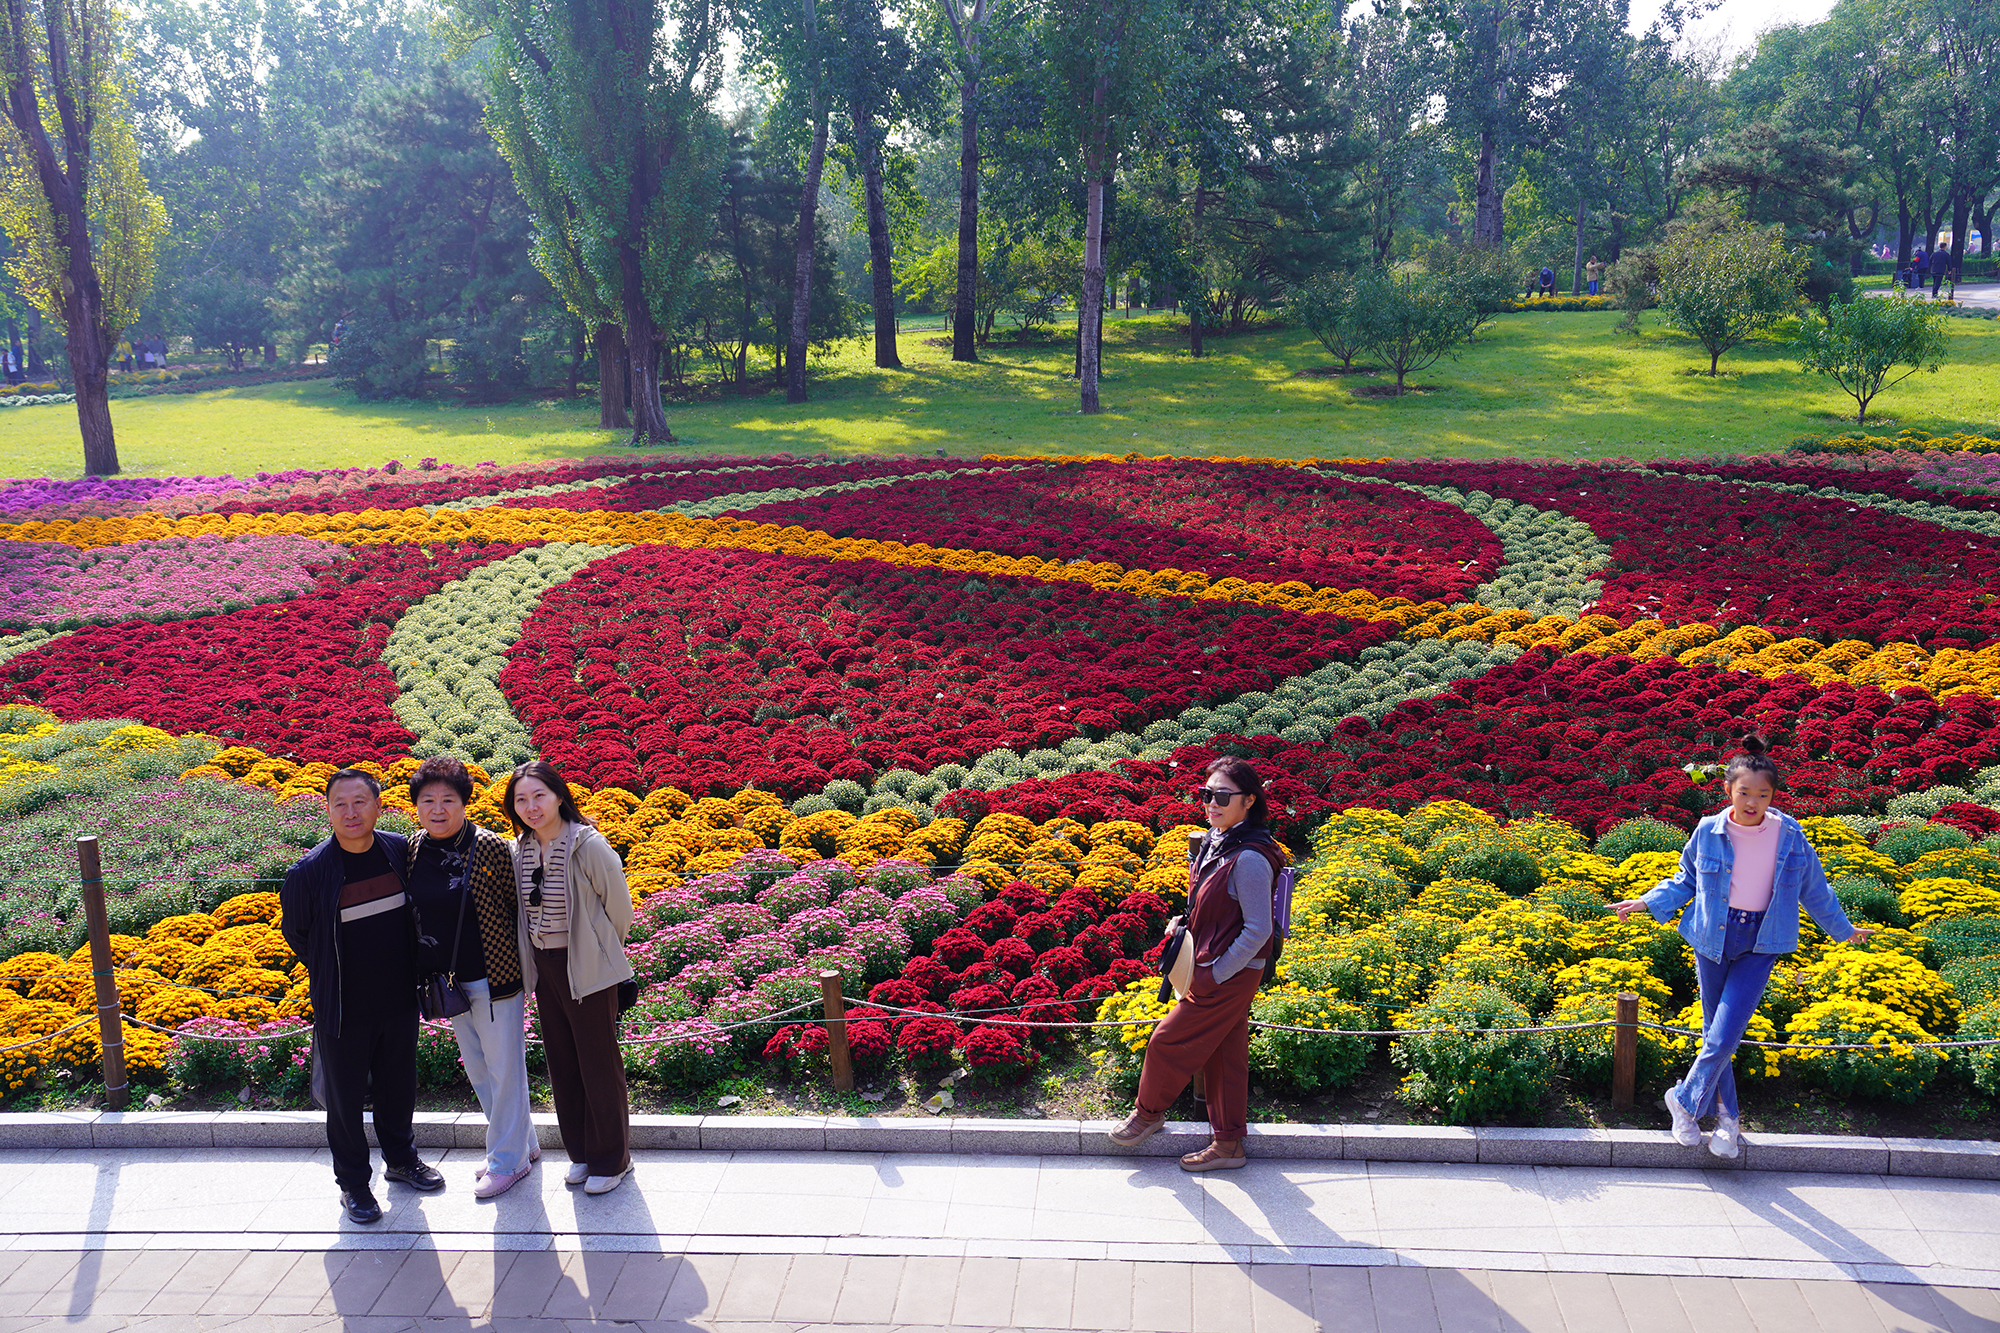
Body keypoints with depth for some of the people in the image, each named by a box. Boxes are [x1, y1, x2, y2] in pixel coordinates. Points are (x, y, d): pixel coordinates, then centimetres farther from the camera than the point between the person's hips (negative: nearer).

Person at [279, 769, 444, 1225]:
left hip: (399, 1001, 3)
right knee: (345, 1098, 10)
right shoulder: (310, 871, -17)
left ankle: (401, 1159, 41)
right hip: (343, 1011, -3)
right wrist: (331, 974, 5)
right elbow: (294, 932, 0)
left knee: (398, 1085, 20)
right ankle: (353, 1183, 29)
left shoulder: (401, 851, -8)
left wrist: (407, 973, 10)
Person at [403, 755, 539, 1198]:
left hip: (494, 979, -6)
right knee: (476, 1069, 18)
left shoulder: (492, 849, -15)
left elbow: (520, 907, -7)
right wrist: (429, 976, 12)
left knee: (504, 1070, 5)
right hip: (448, 982, 7)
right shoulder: (412, 852, 1)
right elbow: (408, 912, 13)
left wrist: (522, 968, -5)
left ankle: (508, 1160, 20)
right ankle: (521, 1144, 35)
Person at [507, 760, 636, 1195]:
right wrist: (536, 956, 13)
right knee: (561, 1061, 15)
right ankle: (580, 1152, 31)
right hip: (544, 967, 6)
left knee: (598, 1061, 3)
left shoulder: (589, 846, -17)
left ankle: (610, 1159, 18)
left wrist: (597, 952, 4)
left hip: (587, 969, -6)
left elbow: (620, 908, -8)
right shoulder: (520, 850, 1)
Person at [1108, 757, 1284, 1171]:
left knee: (1167, 1043, 7)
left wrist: (1214, 977, -18)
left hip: (1229, 977, -9)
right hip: (1218, 970, 9)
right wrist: (1185, 923, 10)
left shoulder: (1249, 859, -27)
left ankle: (1148, 1111, 32)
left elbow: (1258, 931, -24)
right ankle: (1229, 1145, 30)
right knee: (1223, 1056, 17)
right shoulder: (1216, 841, 1)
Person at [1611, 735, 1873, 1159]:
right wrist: (1644, 903, 2)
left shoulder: (1789, 835, -5)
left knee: (1723, 1038, -12)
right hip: (1713, 938, 1)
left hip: (1759, 946, -1)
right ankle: (1727, 1117, 24)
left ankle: (1684, 1100, 9)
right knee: (1715, 1035, 8)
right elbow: (1685, 881, 11)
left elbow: (1814, 888, 12)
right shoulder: (1708, 832, -6)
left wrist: (1843, 929, 23)